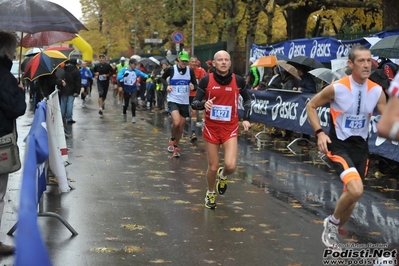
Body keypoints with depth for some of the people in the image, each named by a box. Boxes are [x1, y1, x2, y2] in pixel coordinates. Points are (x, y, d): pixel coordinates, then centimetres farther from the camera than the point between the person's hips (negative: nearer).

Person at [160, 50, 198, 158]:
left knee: (181, 127, 9)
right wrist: (167, 85, -8)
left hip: (184, 102, 3)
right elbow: (162, 78, 11)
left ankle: (175, 147, 29)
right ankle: (172, 139, 7)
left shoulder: (190, 71, -2)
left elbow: (195, 85, 4)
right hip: (173, 100, -3)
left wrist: (193, 87, -20)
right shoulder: (171, 69, -7)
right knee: (176, 123, -24)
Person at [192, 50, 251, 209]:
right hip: (211, 128, 0)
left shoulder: (238, 80, -4)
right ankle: (210, 194, 35)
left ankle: (222, 176, 24)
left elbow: (247, 99, 14)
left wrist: (246, 118, 4)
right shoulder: (206, 80, -8)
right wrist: (204, 104, -28)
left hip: (230, 128, 0)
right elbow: (194, 103, -6)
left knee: (231, 165, -15)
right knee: (213, 167, 5)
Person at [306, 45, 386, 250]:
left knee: (352, 195, 12)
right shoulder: (337, 88, -16)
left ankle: (332, 232, 36)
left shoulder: (377, 91, -5)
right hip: (339, 145, -5)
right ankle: (332, 222, 2)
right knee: (356, 190, -26)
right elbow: (311, 106, -3)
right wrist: (319, 133, -14)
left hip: (361, 147, 5)